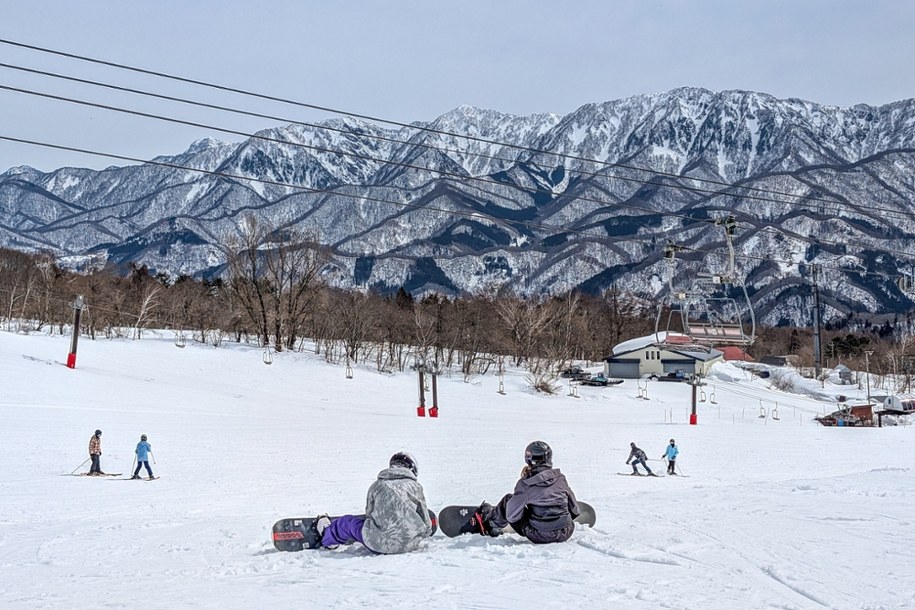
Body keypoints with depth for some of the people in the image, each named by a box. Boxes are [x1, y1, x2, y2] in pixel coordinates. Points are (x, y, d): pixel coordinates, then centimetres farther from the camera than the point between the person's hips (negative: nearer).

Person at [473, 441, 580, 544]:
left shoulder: (525, 483, -10)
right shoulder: (560, 478, -1)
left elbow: (512, 516, -7)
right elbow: (575, 511, 7)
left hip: (538, 537, -3)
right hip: (565, 535, 3)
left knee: (508, 500, 15)